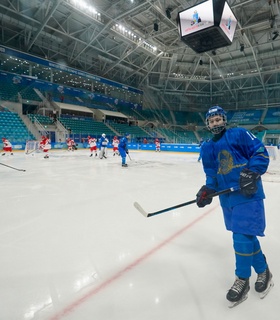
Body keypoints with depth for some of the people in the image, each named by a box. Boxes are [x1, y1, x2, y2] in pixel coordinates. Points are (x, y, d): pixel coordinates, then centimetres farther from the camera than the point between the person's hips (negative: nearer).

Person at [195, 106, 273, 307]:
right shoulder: (207, 148, 12)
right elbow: (211, 174, 15)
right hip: (227, 197, 6)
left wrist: (251, 173, -21)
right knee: (246, 235, 15)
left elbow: (261, 153, -8)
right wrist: (207, 190, -1)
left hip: (248, 193, -5)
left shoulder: (239, 134, -4)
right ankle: (263, 271, 38)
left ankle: (243, 280, 16)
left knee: (242, 236, -6)